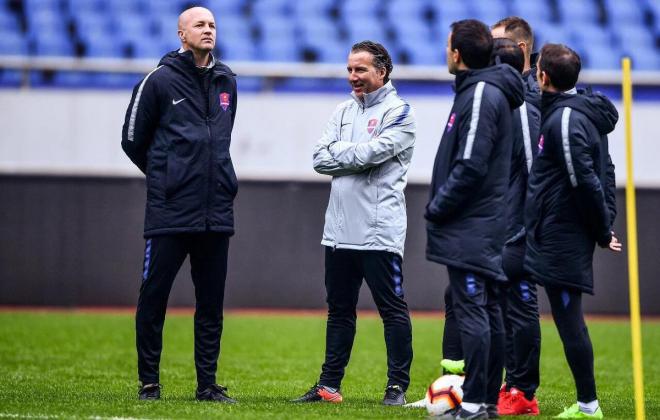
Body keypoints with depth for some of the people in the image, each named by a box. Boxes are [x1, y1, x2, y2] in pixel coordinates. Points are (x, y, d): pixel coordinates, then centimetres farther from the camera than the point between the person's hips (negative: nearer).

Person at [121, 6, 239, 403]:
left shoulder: (227, 82, 12)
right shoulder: (160, 81, -3)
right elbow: (133, 139, 4)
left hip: (217, 212, 4)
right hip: (170, 212, -4)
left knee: (212, 303, 6)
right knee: (153, 297, -1)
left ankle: (208, 384, 12)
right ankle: (149, 382, 7)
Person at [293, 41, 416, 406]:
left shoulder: (398, 112, -4)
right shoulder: (344, 111, 16)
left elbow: (371, 153, -18)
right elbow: (320, 159, 6)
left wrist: (339, 153, -2)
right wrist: (356, 154, -8)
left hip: (380, 231, -7)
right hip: (339, 230, 7)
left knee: (392, 310, -2)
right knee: (339, 309, 12)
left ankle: (398, 386, 2)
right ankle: (329, 385, 17)